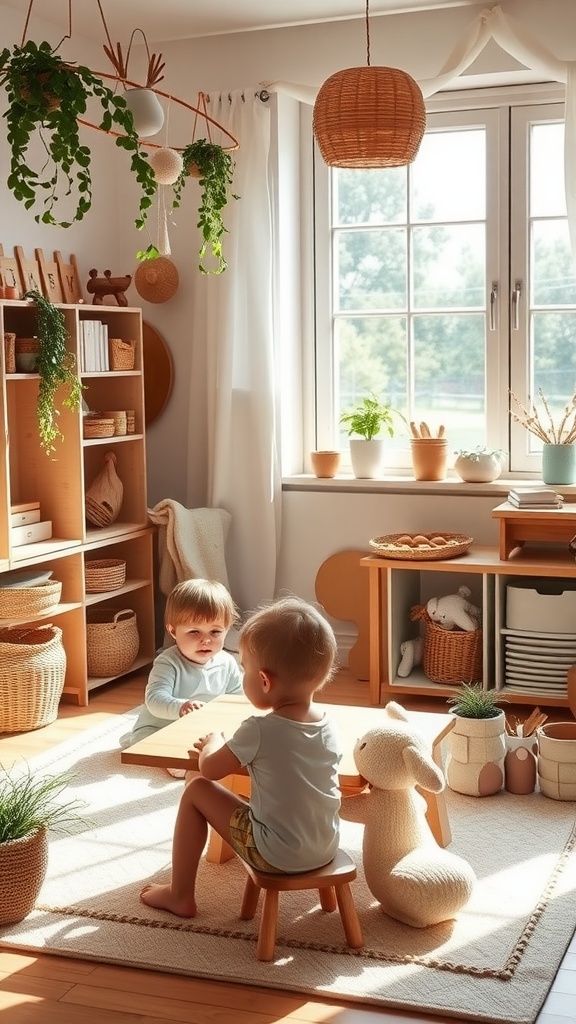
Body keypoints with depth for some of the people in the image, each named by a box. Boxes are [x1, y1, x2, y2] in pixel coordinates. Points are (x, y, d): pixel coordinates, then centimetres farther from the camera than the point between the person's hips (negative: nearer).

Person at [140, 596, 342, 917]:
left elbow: (210, 769, -5)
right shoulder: (329, 725, -4)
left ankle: (180, 895, 17)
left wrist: (213, 743, 15)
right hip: (327, 850, 7)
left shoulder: (259, 730, -21)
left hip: (276, 854, -6)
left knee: (197, 791, 8)